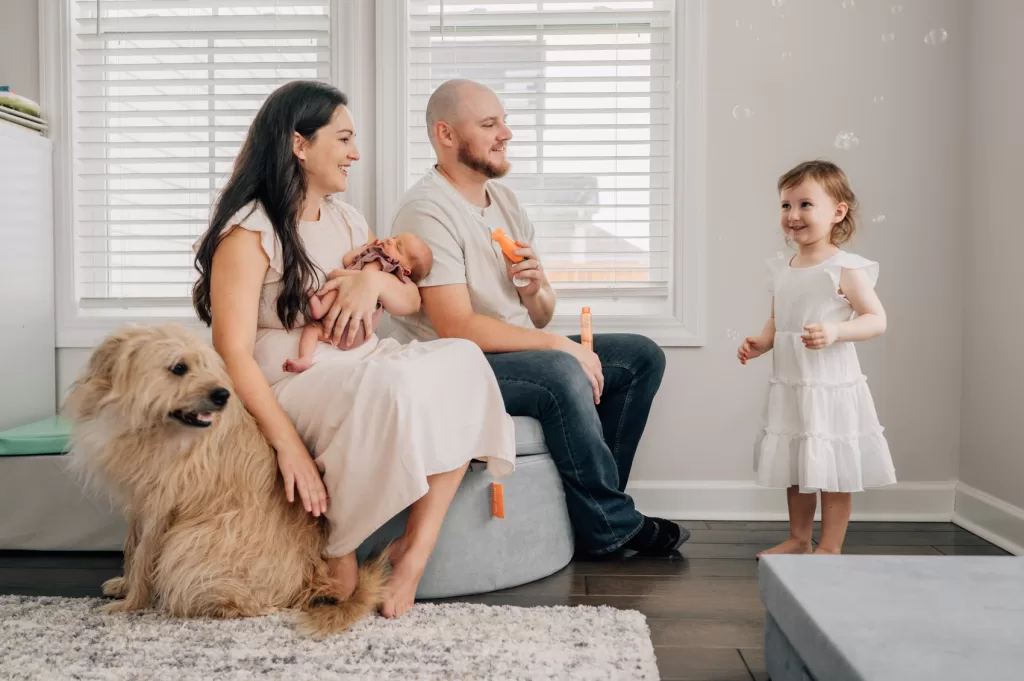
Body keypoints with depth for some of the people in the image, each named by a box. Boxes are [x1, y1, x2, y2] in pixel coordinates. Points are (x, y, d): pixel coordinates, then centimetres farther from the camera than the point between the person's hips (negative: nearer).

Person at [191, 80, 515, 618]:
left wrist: (375, 279, -7)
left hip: (363, 367, 8)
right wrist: (289, 445, -26)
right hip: (289, 386, -7)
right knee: (391, 387, -36)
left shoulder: (347, 221, 16)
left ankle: (416, 546, -19)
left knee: (463, 358, -18)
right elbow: (232, 352, -15)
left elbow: (411, 303, 18)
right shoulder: (249, 231, -7)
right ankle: (338, 558, -16)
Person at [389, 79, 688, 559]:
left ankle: (592, 504, 2)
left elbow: (539, 318, 14)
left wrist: (536, 289, -11)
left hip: (522, 351, 9)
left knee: (642, 357, 3)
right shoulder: (427, 209, -13)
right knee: (563, 373, -34)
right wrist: (561, 344, -21)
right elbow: (457, 328, -23)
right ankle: (613, 529, -14)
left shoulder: (503, 199, 13)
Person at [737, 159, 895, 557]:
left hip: (830, 385, -7)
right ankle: (798, 539, 31)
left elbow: (877, 320, -12)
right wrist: (760, 344, -1)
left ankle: (830, 547, 16)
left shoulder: (845, 269, -11)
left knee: (832, 470, 3)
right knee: (794, 467, 16)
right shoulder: (781, 270, 9)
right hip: (788, 386, 7)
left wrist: (835, 331, -27)